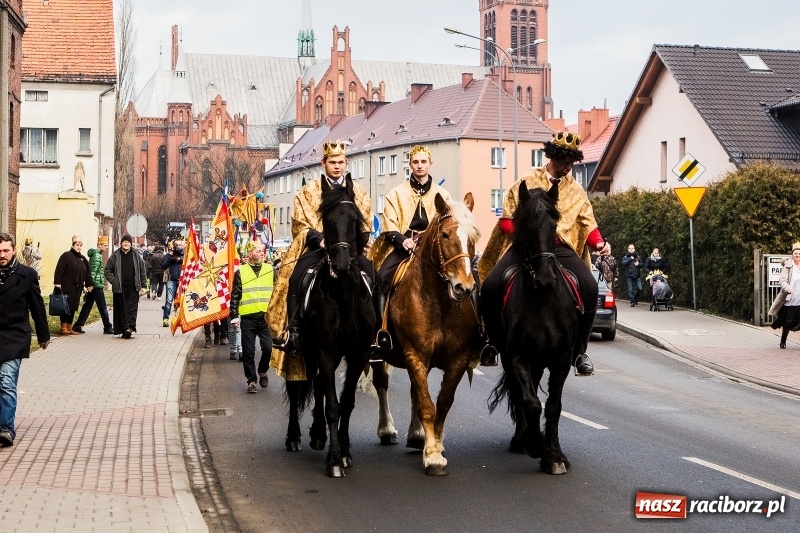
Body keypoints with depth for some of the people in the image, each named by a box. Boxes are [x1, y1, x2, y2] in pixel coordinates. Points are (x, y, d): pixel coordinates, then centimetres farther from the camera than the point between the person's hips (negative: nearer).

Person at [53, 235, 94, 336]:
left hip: (77, 288, 7)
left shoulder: (83, 259, 17)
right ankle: (64, 327, -2)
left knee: (73, 308, 9)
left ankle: (69, 328, 14)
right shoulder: (66, 256, -6)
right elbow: (59, 270, -12)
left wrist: (89, 285, 16)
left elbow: (87, 274, 21)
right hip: (66, 287, -7)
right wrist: (57, 283, -18)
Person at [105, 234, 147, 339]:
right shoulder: (115, 256, 6)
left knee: (132, 308, -9)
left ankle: (130, 327, -17)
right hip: (120, 288, 0)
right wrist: (113, 281, -4)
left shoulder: (136, 256, 8)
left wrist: (143, 286, 3)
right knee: (122, 309, 2)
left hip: (133, 288, 0)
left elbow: (143, 271, 9)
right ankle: (124, 329, 5)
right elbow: (108, 270, 9)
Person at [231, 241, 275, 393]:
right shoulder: (241, 272, 3)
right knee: (248, 352, 2)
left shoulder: (270, 270, 9)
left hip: (266, 317, 1)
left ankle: (263, 371, 17)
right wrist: (234, 316, -1)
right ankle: (251, 381, 14)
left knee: (268, 348, -9)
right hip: (248, 318, -1)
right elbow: (235, 296, 3)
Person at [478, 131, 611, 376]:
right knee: (491, 286, -22)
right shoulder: (526, 184, 9)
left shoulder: (577, 191, 13)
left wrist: (599, 243, -11)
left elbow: (588, 225, 10)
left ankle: (580, 351, -11)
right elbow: (506, 220, 9)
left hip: (561, 248, 1)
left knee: (589, 287, -25)